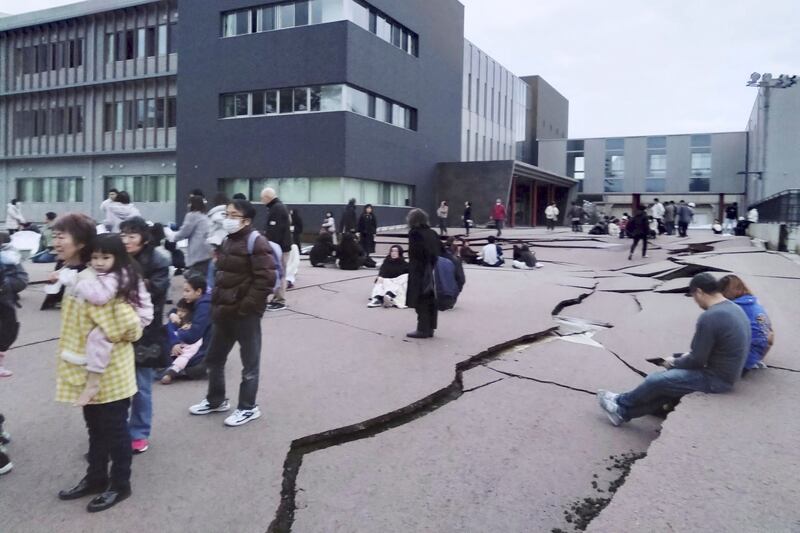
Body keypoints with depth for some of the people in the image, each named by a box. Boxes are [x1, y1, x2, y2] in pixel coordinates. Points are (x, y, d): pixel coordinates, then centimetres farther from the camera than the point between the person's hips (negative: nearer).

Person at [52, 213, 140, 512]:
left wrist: (107, 338, -13)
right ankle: (95, 478, 38)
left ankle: (120, 485, 23)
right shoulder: (74, 276, 5)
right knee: (95, 427, 22)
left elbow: (130, 325, -28)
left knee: (114, 428, 7)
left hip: (109, 370, -9)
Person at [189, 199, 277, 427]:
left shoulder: (256, 243, -15)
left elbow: (266, 279, -21)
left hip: (245, 314, -9)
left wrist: (245, 307, -20)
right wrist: (216, 303, 12)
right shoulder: (228, 241, 13)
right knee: (214, 358, 19)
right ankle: (216, 400, 37)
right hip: (225, 312, 9)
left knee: (249, 362, 6)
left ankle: (248, 408, 20)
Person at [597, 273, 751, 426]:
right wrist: (687, 356, 12)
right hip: (726, 374, 9)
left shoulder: (709, 317, -24)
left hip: (716, 380, -9)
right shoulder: (735, 309, 7)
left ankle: (621, 403, 23)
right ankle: (623, 413, 20)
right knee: (670, 376, 15)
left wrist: (674, 363, 0)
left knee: (656, 381, 0)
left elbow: (696, 361, -19)